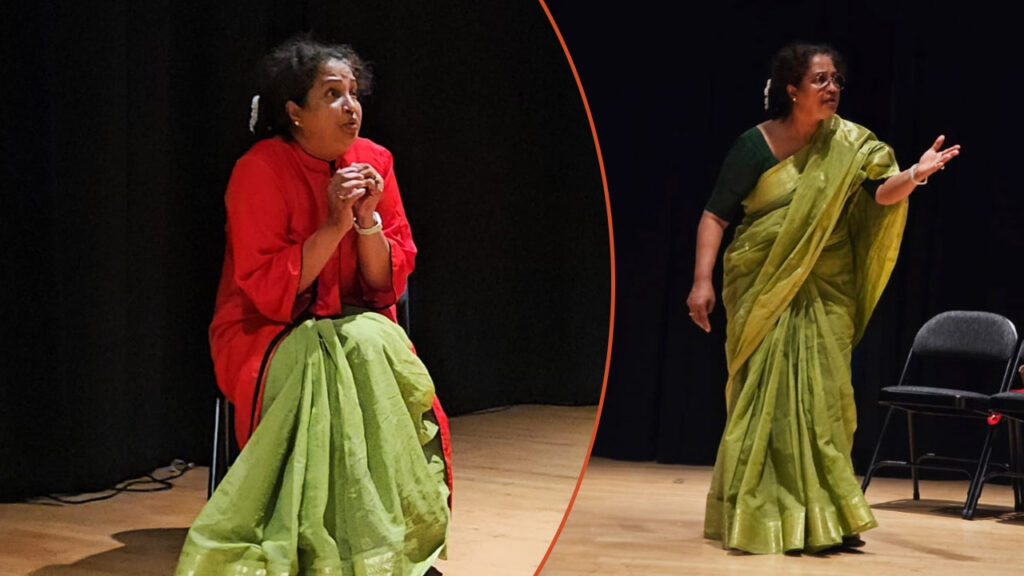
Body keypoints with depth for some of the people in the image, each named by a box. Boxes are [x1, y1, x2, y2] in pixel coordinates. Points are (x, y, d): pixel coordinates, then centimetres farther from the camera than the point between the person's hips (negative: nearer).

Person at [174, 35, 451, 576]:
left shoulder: (373, 162, 2)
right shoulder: (260, 172, -12)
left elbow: (389, 283, 2)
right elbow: (265, 292, -16)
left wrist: (369, 219, -16)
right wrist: (334, 226, -21)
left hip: (356, 327, 4)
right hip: (266, 337, -4)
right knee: (331, 372, -34)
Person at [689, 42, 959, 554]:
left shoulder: (847, 145, 1)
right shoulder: (755, 145, -6)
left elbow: (882, 191, -13)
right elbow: (715, 215, -6)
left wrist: (914, 175, -34)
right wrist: (702, 280, -14)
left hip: (823, 294, 3)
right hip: (763, 291, -3)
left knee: (821, 398, 2)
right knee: (765, 398, -4)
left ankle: (824, 520, 11)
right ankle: (755, 520, 6)